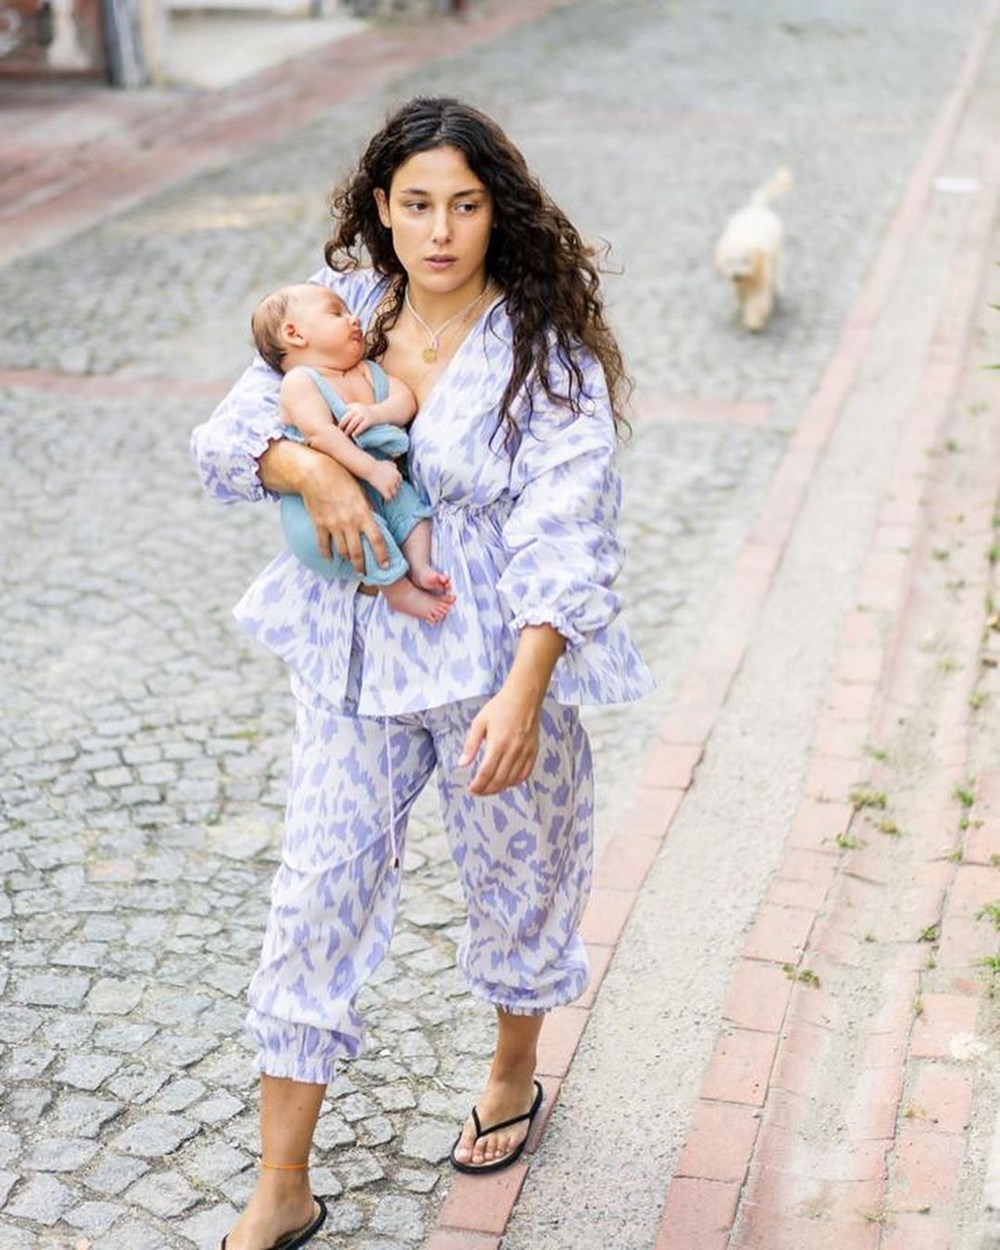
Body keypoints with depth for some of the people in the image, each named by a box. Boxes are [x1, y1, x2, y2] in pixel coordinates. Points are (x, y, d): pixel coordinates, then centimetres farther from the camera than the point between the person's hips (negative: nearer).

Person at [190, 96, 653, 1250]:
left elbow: (564, 539, -20)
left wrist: (522, 698, -29)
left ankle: (514, 1077, 48)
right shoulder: (344, 309, 0)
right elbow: (225, 437, -1)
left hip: (496, 665, -3)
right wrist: (307, 467, -22)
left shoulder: (545, 352, -14)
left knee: (515, 881, 16)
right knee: (317, 895, 5)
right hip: (354, 658, 4)